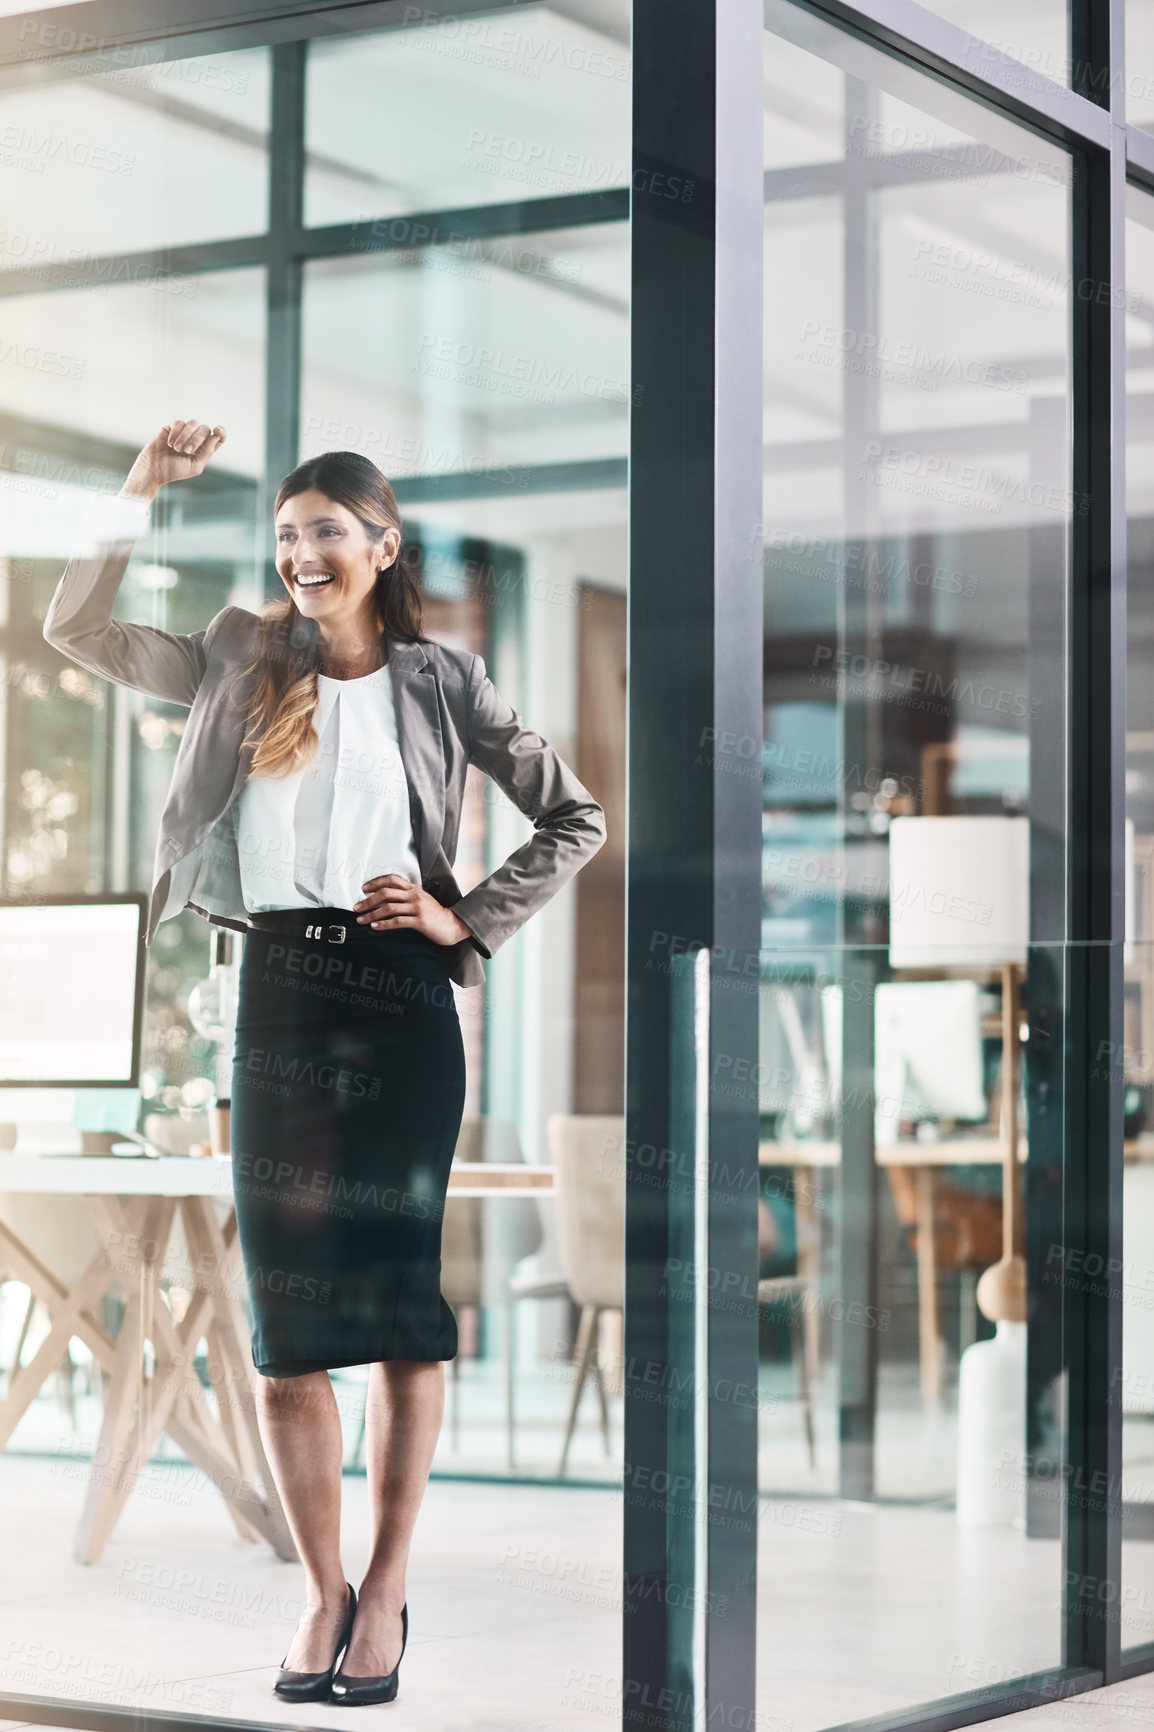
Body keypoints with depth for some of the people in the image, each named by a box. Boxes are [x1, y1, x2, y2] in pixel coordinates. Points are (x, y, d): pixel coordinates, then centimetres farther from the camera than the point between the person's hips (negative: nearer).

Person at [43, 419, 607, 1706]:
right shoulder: (239, 663, 12)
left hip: (401, 996, -2)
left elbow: (573, 819, 10)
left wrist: (468, 921, 0)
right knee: (283, 1313, 1)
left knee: (402, 1303, 0)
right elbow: (76, 630, 6)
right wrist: (140, 492, -2)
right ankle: (323, 1590, 11)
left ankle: (386, 1590, 9)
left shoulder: (441, 683, 6)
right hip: (277, 992, 2)